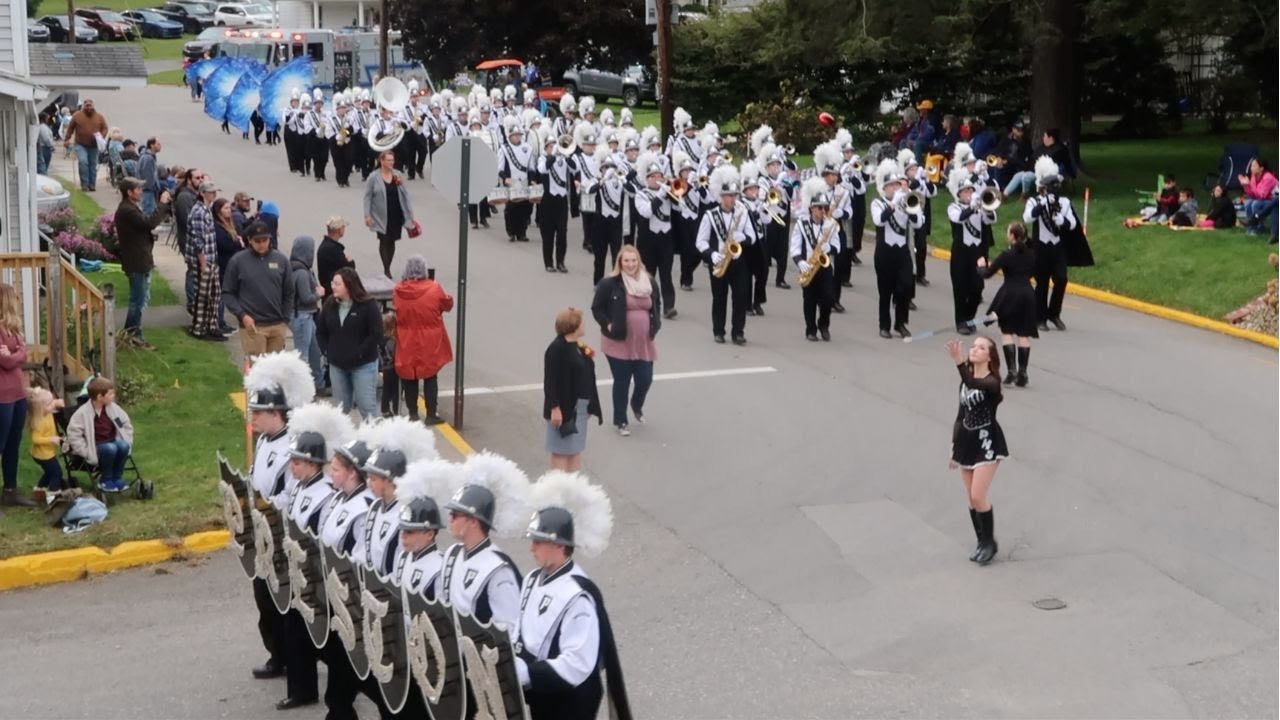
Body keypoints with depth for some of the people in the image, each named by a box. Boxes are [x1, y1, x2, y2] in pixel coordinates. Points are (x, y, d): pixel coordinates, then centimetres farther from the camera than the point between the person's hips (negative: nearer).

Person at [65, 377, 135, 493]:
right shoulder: (83, 413, -17)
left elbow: (126, 424, 12)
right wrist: (87, 453, -19)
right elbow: (74, 434, -16)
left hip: (112, 443, 5)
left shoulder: (113, 408, -1)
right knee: (110, 448, -35)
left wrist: (127, 442, 0)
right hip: (95, 448, -5)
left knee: (123, 446, -28)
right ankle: (106, 480, -11)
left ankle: (117, 477, -7)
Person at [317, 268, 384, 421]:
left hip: (363, 364, -5)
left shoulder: (368, 305, -11)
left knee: (367, 406, -4)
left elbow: (376, 334, -14)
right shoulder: (330, 304, 5)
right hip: (337, 365, 5)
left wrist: (359, 353, -16)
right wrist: (326, 351, 1)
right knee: (341, 407, 13)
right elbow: (320, 332, 14)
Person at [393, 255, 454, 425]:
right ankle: (431, 414, 12)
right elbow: (448, 304, 0)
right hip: (430, 345, -2)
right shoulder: (434, 289, -15)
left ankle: (413, 414, 18)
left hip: (407, 344, 2)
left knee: (409, 379, 13)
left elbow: (395, 309, 6)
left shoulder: (398, 291, -9)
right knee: (431, 378, 10)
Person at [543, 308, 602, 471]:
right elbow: (550, 381, -20)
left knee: (576, 449, 15)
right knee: (561, 451, -2)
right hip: (565, 407, -9)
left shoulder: (578, 346, 9)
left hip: (581, 406, 9)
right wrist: (555, 408, -22)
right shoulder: (556, 349, -18)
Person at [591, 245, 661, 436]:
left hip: (644, 343, 4)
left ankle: (637, 406, 38)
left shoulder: (650, 282, 3)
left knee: (645, 379, 5)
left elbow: (657, 304, 20)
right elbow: (596, 308, -4)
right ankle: (620, 421, 19)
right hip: (619, 342, -4)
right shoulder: (609, 284, -11)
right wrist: (608, 325, -14)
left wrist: (655, 324, 7)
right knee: (621, 381, 4)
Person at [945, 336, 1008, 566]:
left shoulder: (992, 381, -15)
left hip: (987, 442, -7)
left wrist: (959, 363, -51)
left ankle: (990, 542, 9)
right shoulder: (965, 381, 6)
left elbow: (974, 384, -39)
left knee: (978, 496, -10)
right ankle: (982, 541, 24)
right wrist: (954, 448, 15)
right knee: (972, 499, 10)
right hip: (967, 441, 7)